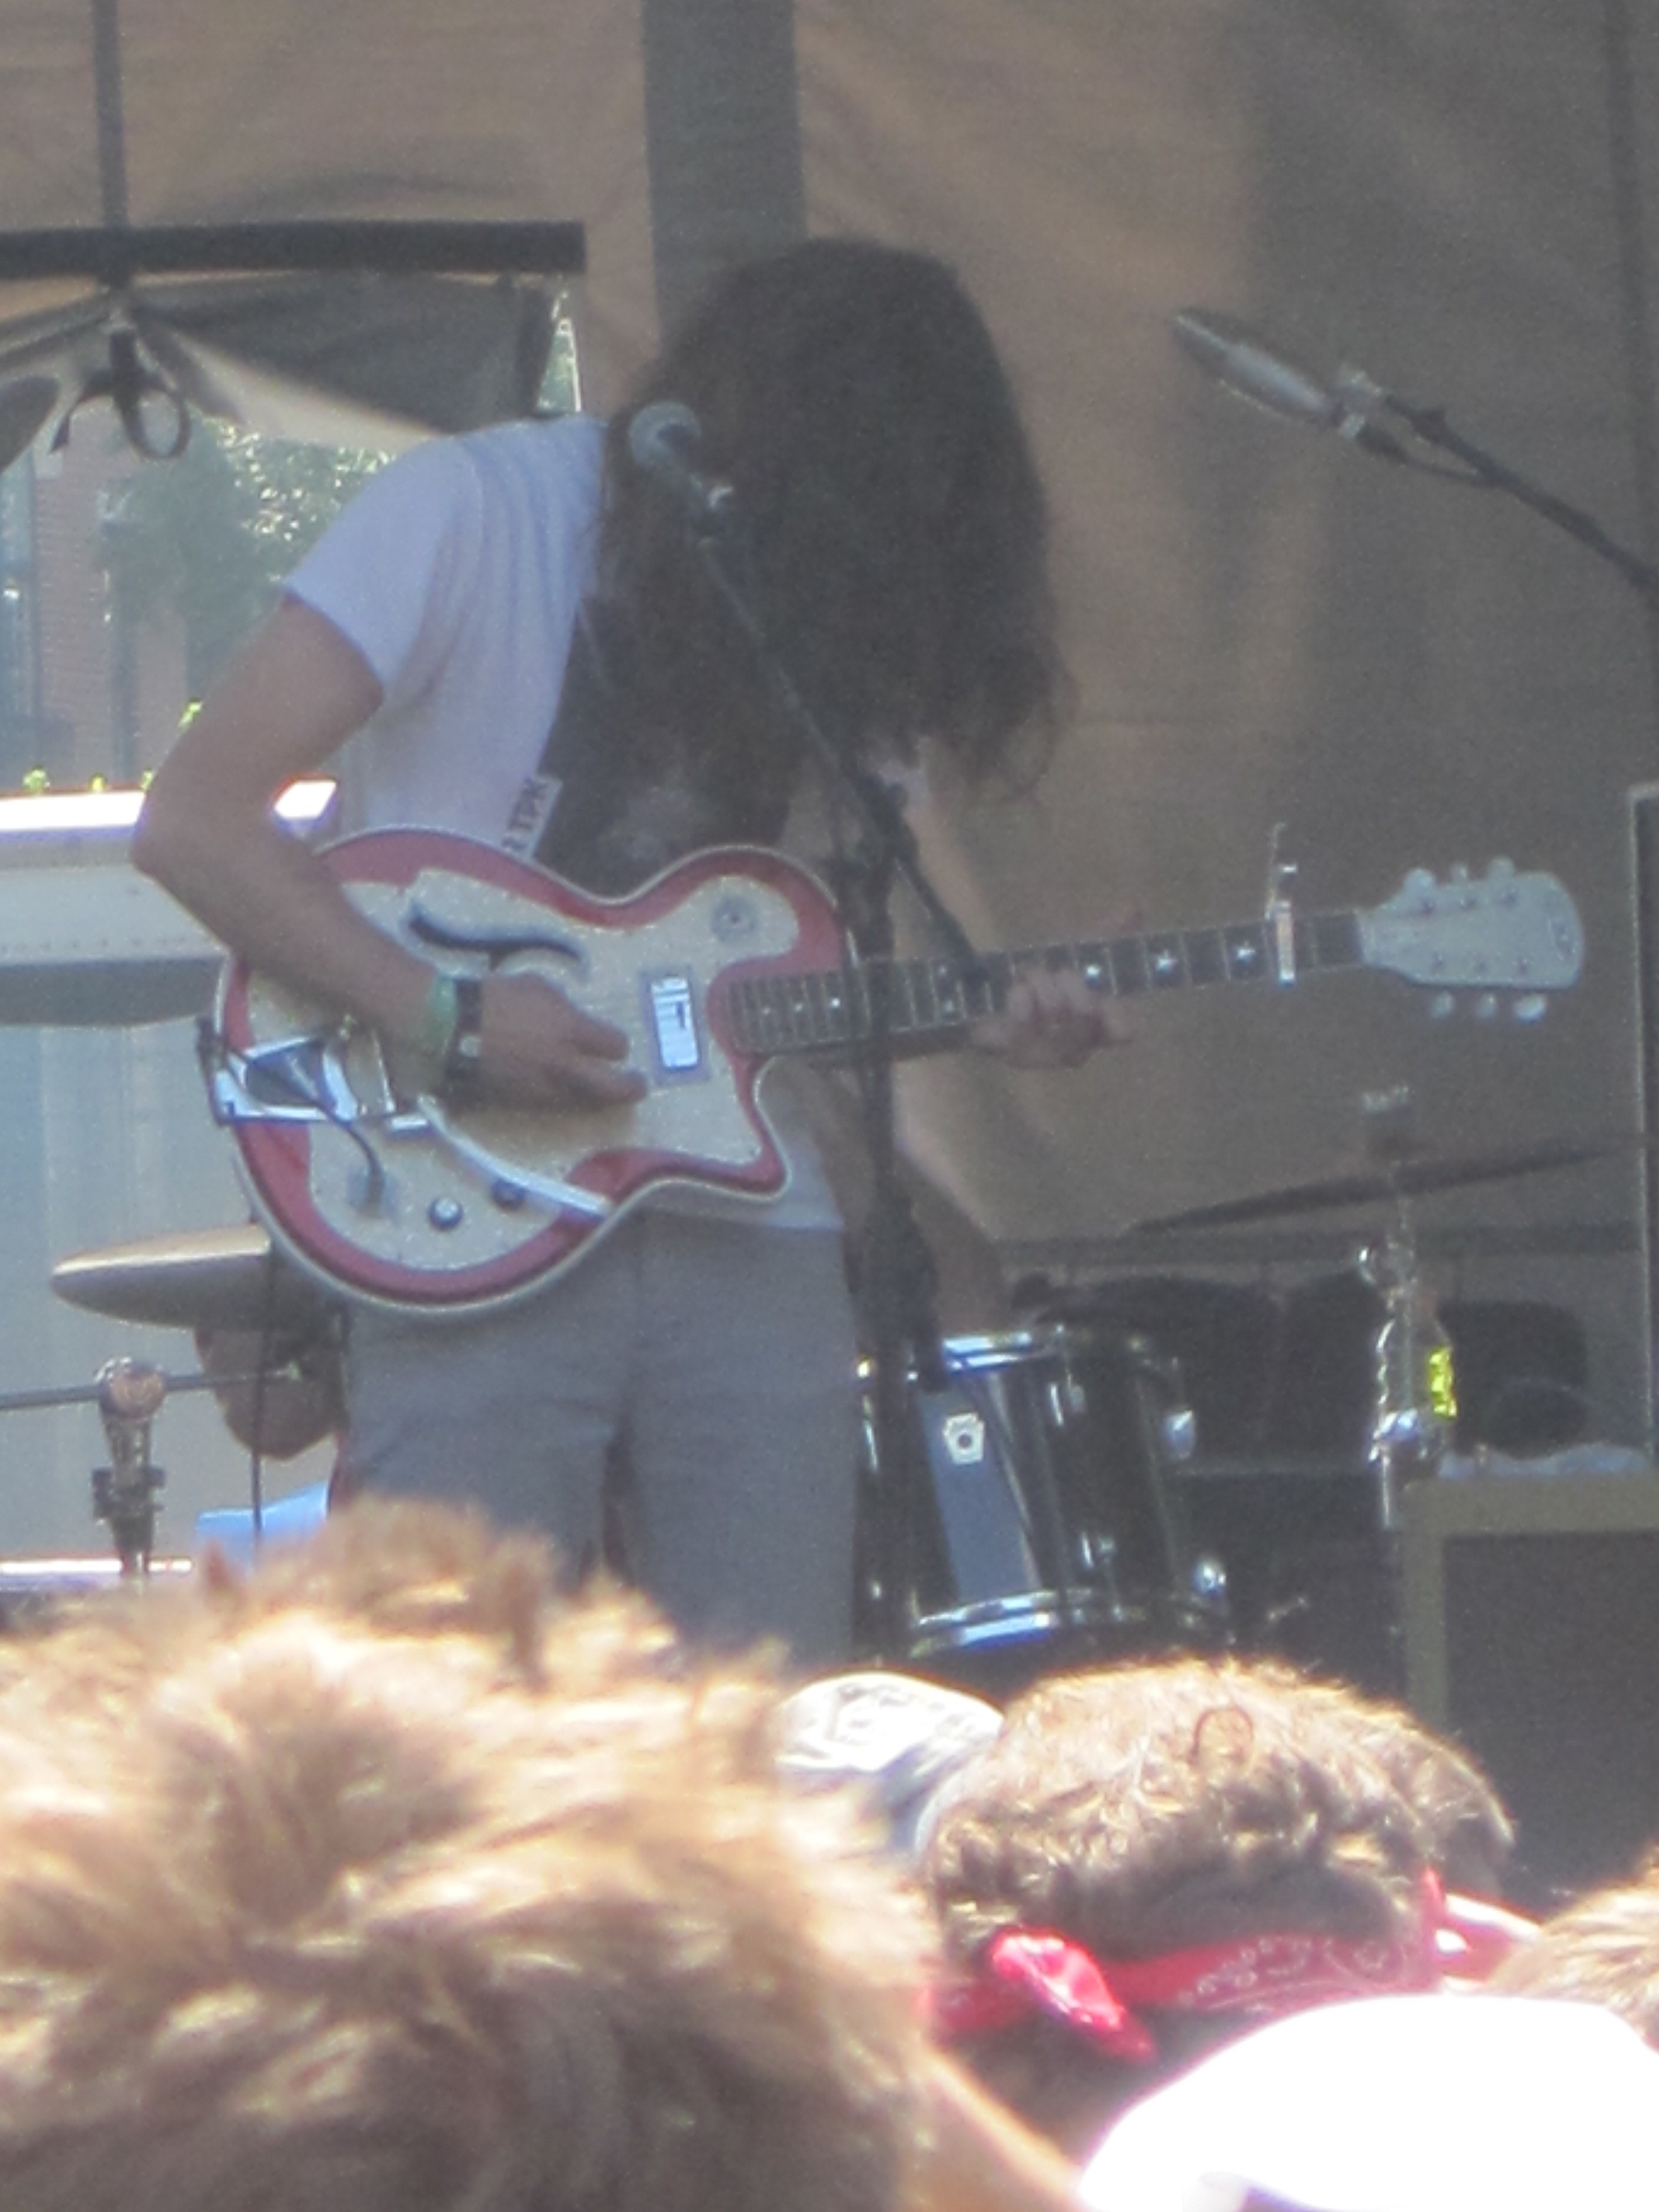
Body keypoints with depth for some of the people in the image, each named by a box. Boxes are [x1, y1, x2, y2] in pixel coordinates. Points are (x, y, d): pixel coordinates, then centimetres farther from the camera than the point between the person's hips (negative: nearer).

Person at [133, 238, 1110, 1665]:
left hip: (749, 1241, 5)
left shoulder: (830, 613, 10)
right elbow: (196, 819, -12)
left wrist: (989, 1017, -5)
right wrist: (449, 1020, -19)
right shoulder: (479, 516, -8)